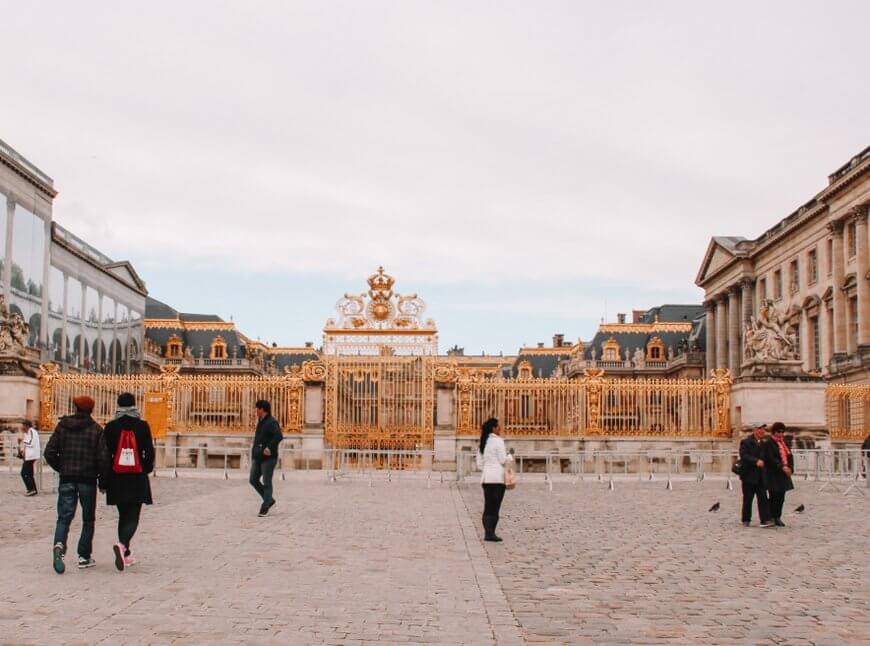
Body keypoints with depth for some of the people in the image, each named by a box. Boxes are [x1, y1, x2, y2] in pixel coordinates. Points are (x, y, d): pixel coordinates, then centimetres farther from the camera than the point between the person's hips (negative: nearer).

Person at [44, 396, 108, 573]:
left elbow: (49, 452, 1)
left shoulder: (62, 426, 3)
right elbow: (103, 457, -10)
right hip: (88, 479, -1)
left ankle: (59, 545, -25)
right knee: (88, 519, 10)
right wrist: (102, 479, 2)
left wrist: (61, 469, 15)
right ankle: (84, 557, 11)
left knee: (64, 516, 2)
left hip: (67, 479, 2)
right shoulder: (96, 429, -4)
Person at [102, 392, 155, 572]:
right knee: (132, 517, 0)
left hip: (117, 478, 2)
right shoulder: (142, 426, -5)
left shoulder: (111, 427, -1)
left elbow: (106, 454, 0)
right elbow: (149, 452, -3)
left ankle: (126, 554, 19)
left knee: (123, 516, 16)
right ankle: (122, 545, -26)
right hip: (137, 478, -2)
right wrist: (146, 469, 15)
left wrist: (106, 478, 9)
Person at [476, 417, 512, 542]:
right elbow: (503, 460, -11)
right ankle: (491, 533, -4)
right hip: (498, 477, -6)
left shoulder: (483, 443, 12)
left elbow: (479, 463, 13)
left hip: (486, 477, 7)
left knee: (488, 507, 9)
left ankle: (487, 532, 5)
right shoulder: (498, 441, -9)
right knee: (495, 507, -2)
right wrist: (510, 456, 8)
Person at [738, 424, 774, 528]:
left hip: (760, 477, 5)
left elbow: (764, 457, 20)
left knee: (763, 498, -3)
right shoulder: (746, 442, -6)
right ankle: (746, 520, 14)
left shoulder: (763, 443, 15)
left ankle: (765, 520, -5)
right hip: (749, 476, -5)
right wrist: (756, 461, -30)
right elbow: (744, 456, -18)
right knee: (748, 499, 3)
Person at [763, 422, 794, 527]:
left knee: (781, 497, 8)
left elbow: (790, 455, 12)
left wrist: (790, 468, -4)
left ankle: (777, 517, 16)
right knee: (773, 497, -5)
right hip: (773, 474, -7)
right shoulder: (768, 443, -8)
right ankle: (771, 517, 2)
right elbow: (771, 458, -18)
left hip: (783, 474, 7)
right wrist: (782, 467, -26)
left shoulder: (783, 442, 16)